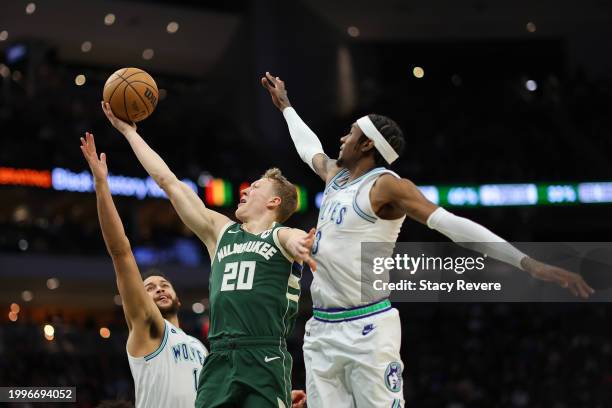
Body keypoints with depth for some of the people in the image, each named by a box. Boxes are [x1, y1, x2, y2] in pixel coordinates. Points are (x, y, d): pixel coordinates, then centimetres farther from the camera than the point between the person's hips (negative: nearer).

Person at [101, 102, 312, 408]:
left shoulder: (282, 236, 7)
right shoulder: (220, 231, 22)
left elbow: (298, 241, -19)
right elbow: (168, 181, 25)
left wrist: (301, 248, -45)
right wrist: (129, 132, 27)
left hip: (265, 360, -4)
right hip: (219, 359, 4)